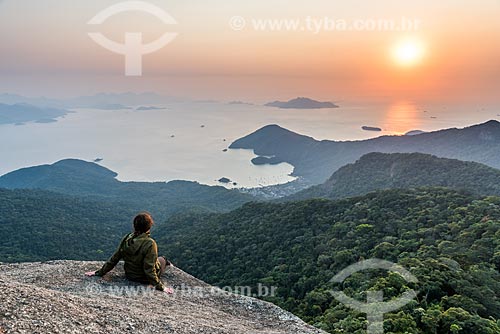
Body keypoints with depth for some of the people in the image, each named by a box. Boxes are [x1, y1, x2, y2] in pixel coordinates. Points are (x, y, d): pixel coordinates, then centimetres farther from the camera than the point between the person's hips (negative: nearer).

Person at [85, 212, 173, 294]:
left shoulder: (126, 239, -15)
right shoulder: (150, 244, -32)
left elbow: (114, 259, -8)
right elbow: (149, 269, -29)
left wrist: (99, 272, 5)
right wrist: (159, 286, -21)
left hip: (129, 275, 5)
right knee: (162, 259, 24)